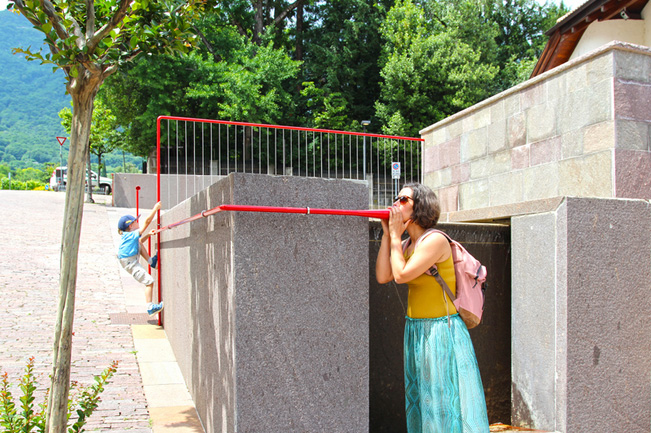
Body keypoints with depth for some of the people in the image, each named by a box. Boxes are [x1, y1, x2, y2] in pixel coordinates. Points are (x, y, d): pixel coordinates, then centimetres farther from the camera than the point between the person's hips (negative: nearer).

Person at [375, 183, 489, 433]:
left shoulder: (435, 240, -15)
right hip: (416, 330, 9)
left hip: (440, 333, -8)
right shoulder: (409, 244, 10)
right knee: (421, 401, 15)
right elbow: (382, 276, 0)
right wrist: (387, 234, 1)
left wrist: (395, 236, -10)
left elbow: (401, 275, -21)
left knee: (445, 401, -1)